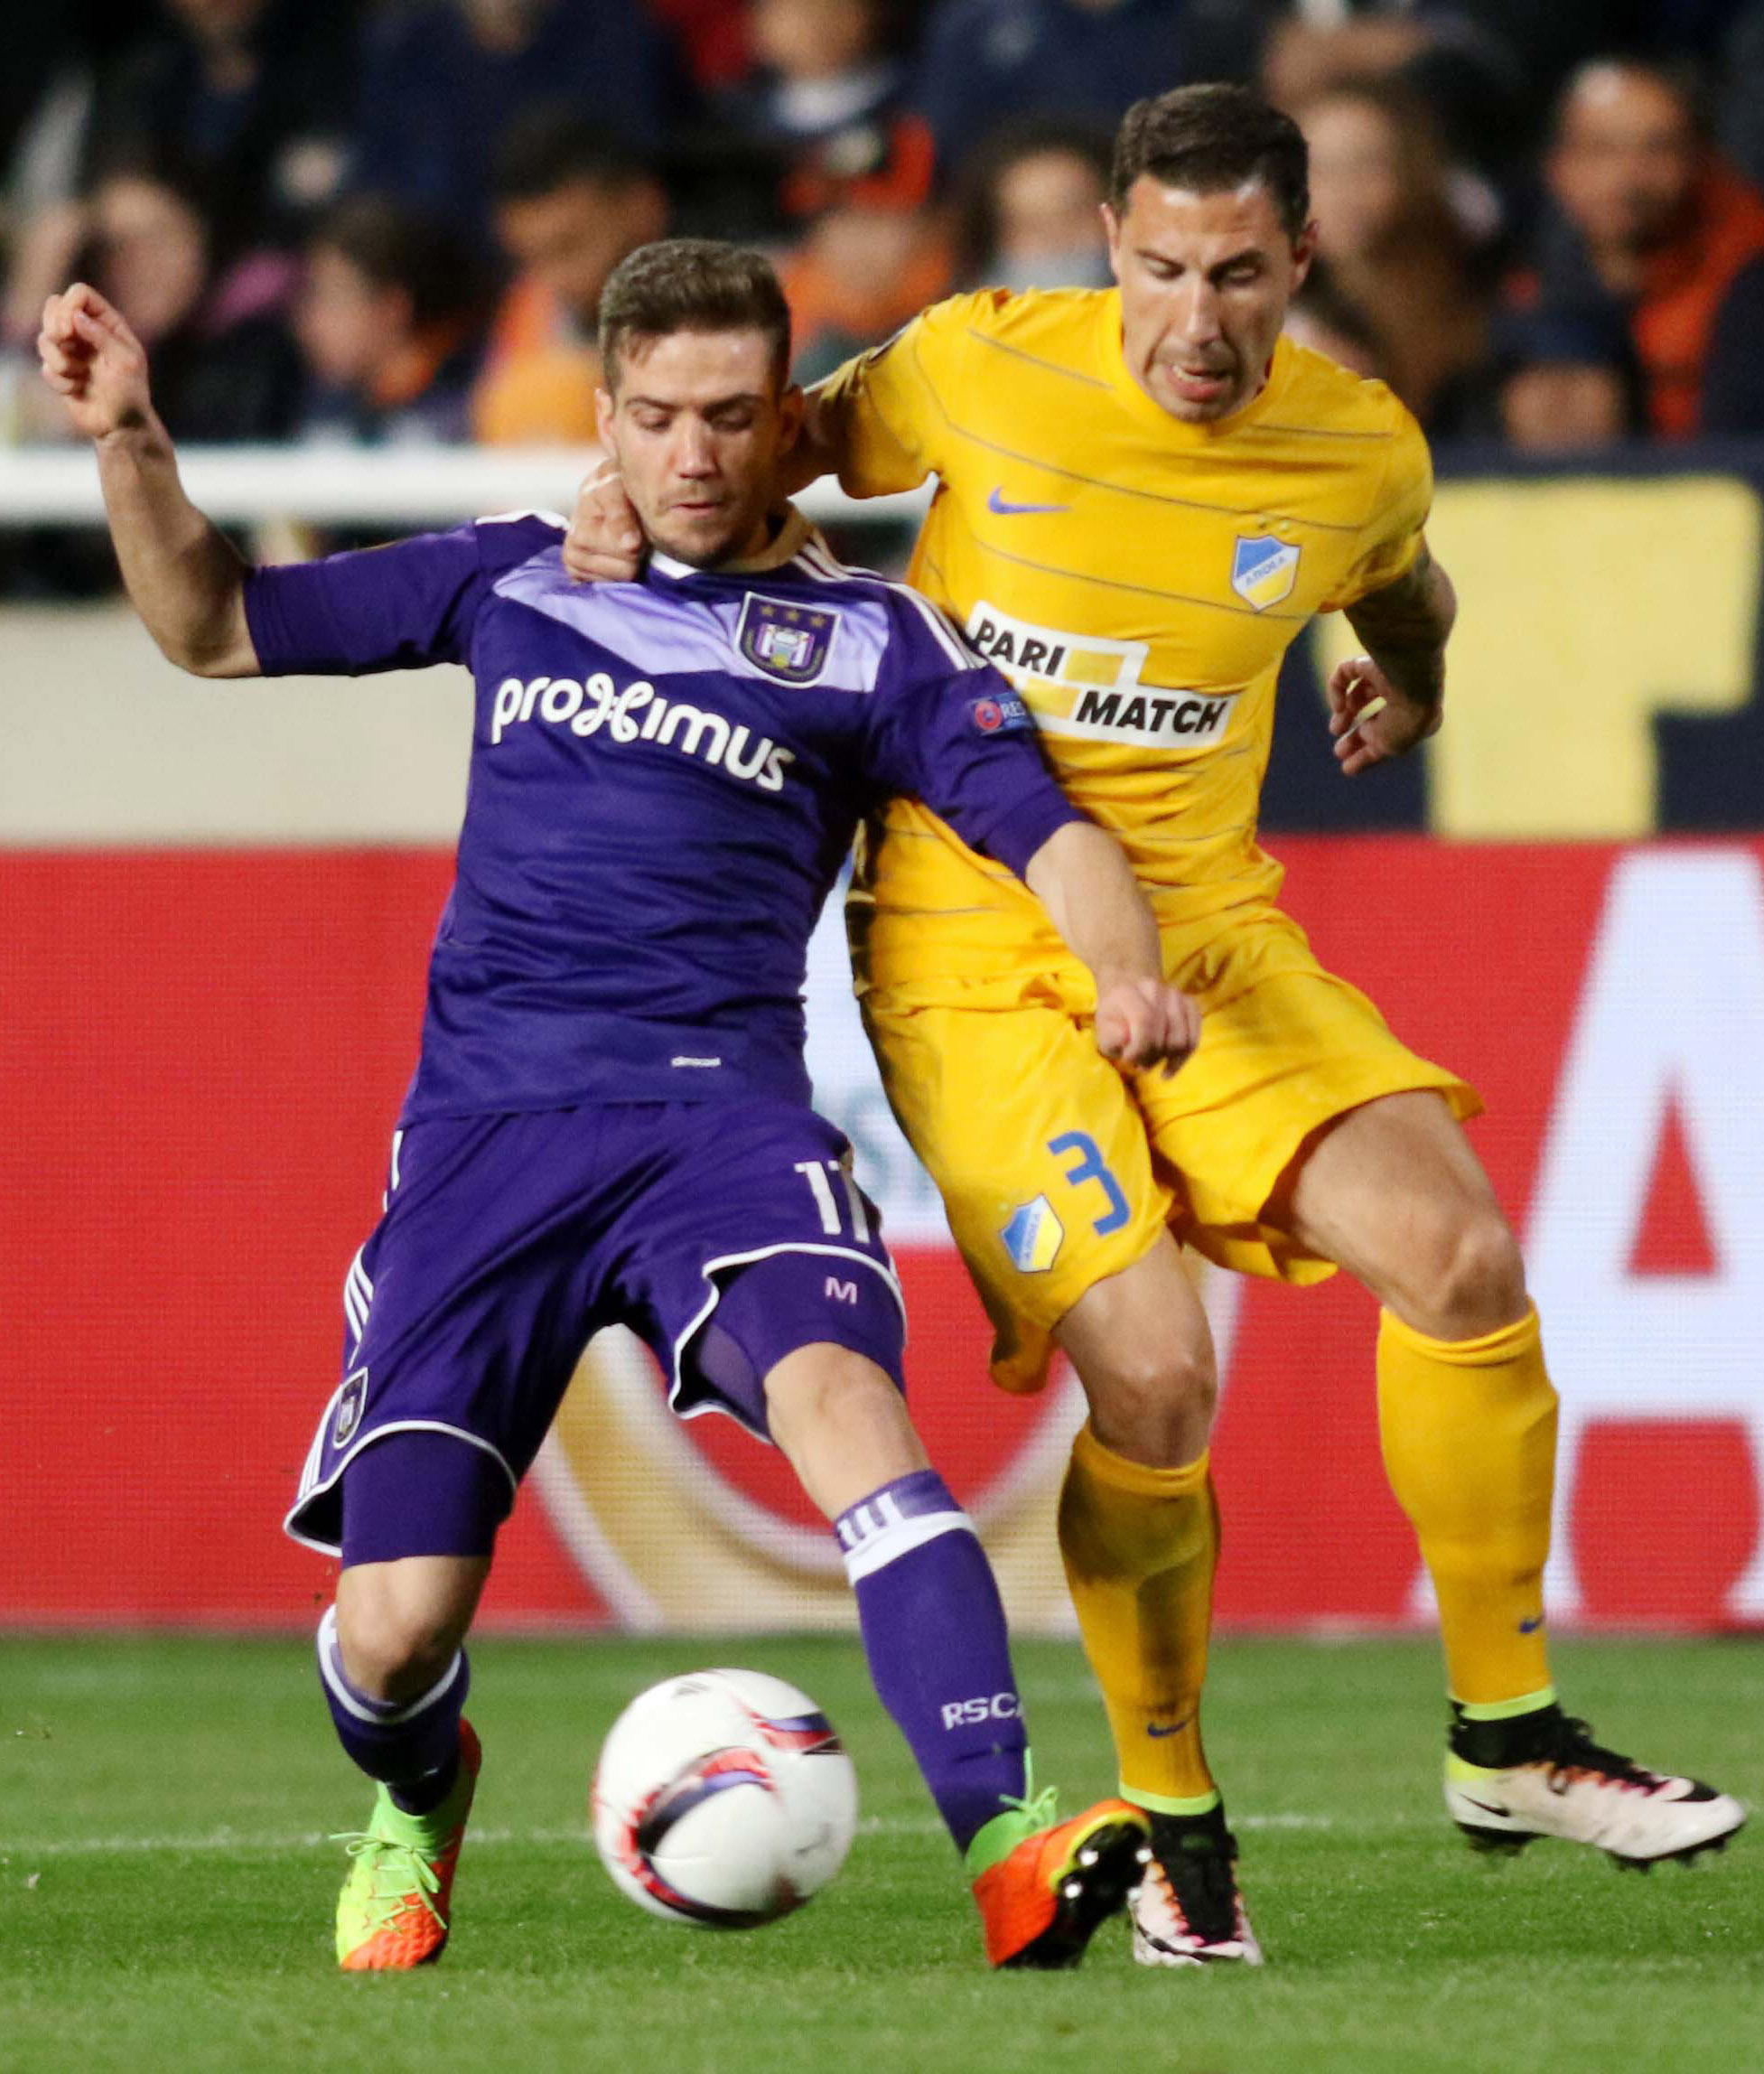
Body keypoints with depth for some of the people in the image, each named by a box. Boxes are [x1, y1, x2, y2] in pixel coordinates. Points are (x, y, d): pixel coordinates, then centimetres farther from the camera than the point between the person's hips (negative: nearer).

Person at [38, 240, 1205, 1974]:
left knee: (838, 1392, -35)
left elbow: (1042, 826, 0)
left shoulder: (867, 639, 9)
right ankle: (414, 1803, 30)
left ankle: (1007, 1846, -42)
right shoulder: (513, 580, 16)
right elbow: (217, 628, 24)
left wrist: (1125, 969, -20)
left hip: (717, 1113, -2)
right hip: (483, 1126, 2)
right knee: (392, 1622, -8)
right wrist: (131, 446, 9)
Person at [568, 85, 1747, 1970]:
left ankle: (1507, 1743, 1)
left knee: (1460, 1255, -17)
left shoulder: (1362, 453, -2)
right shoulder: (986, 367, -11)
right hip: (969, 956, -3)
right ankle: (1169, 1824, 3)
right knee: (1151, 1375, -20)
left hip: (1206, 932, 3)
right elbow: (804, 439, 8)